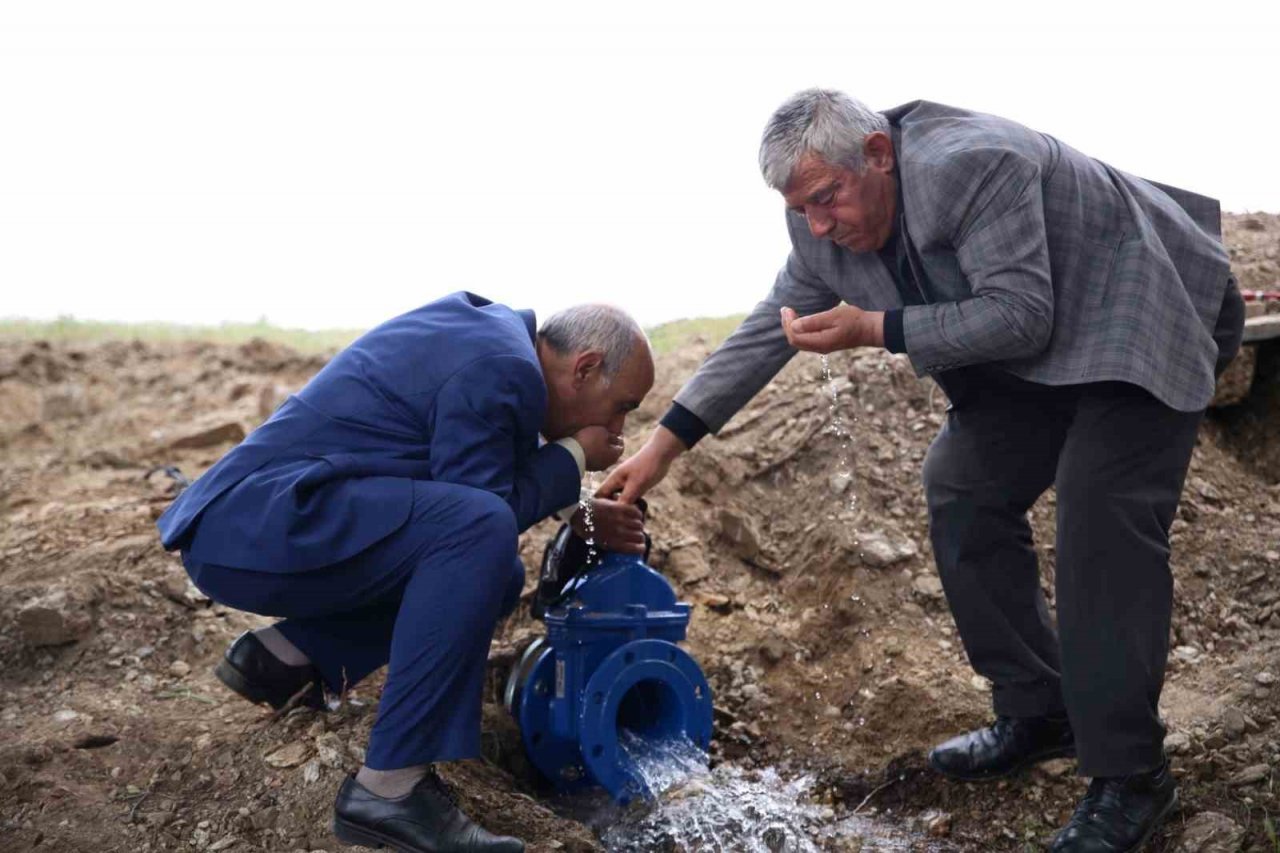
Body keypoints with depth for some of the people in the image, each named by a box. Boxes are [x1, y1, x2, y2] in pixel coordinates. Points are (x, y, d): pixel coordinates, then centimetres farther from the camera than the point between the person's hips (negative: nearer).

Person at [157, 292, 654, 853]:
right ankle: (389, 788, -22)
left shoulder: (489, 327, 13)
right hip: (260, 526, -10)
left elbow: (497, 468, 26)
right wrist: (575, 457, -3)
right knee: (481, 532, -28)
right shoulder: (502, 371, -18)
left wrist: (581, 514, 21)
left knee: (495, 575, 9)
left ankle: (286, 654, 10)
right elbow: (484, 507, -14)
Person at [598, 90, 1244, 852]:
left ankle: (1130, 776, -8)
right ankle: (1037, 715, 15)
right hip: (1035, 360, 9)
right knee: (961, 492, 3)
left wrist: (873, 328, -33)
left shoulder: (970, 166, -32)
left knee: (1104, 522, -19)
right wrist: (664, 445, -4)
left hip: (1141, 321, -8)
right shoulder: (826, 227, -7)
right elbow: (766, 331, -2)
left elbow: (1021, 316, -32)